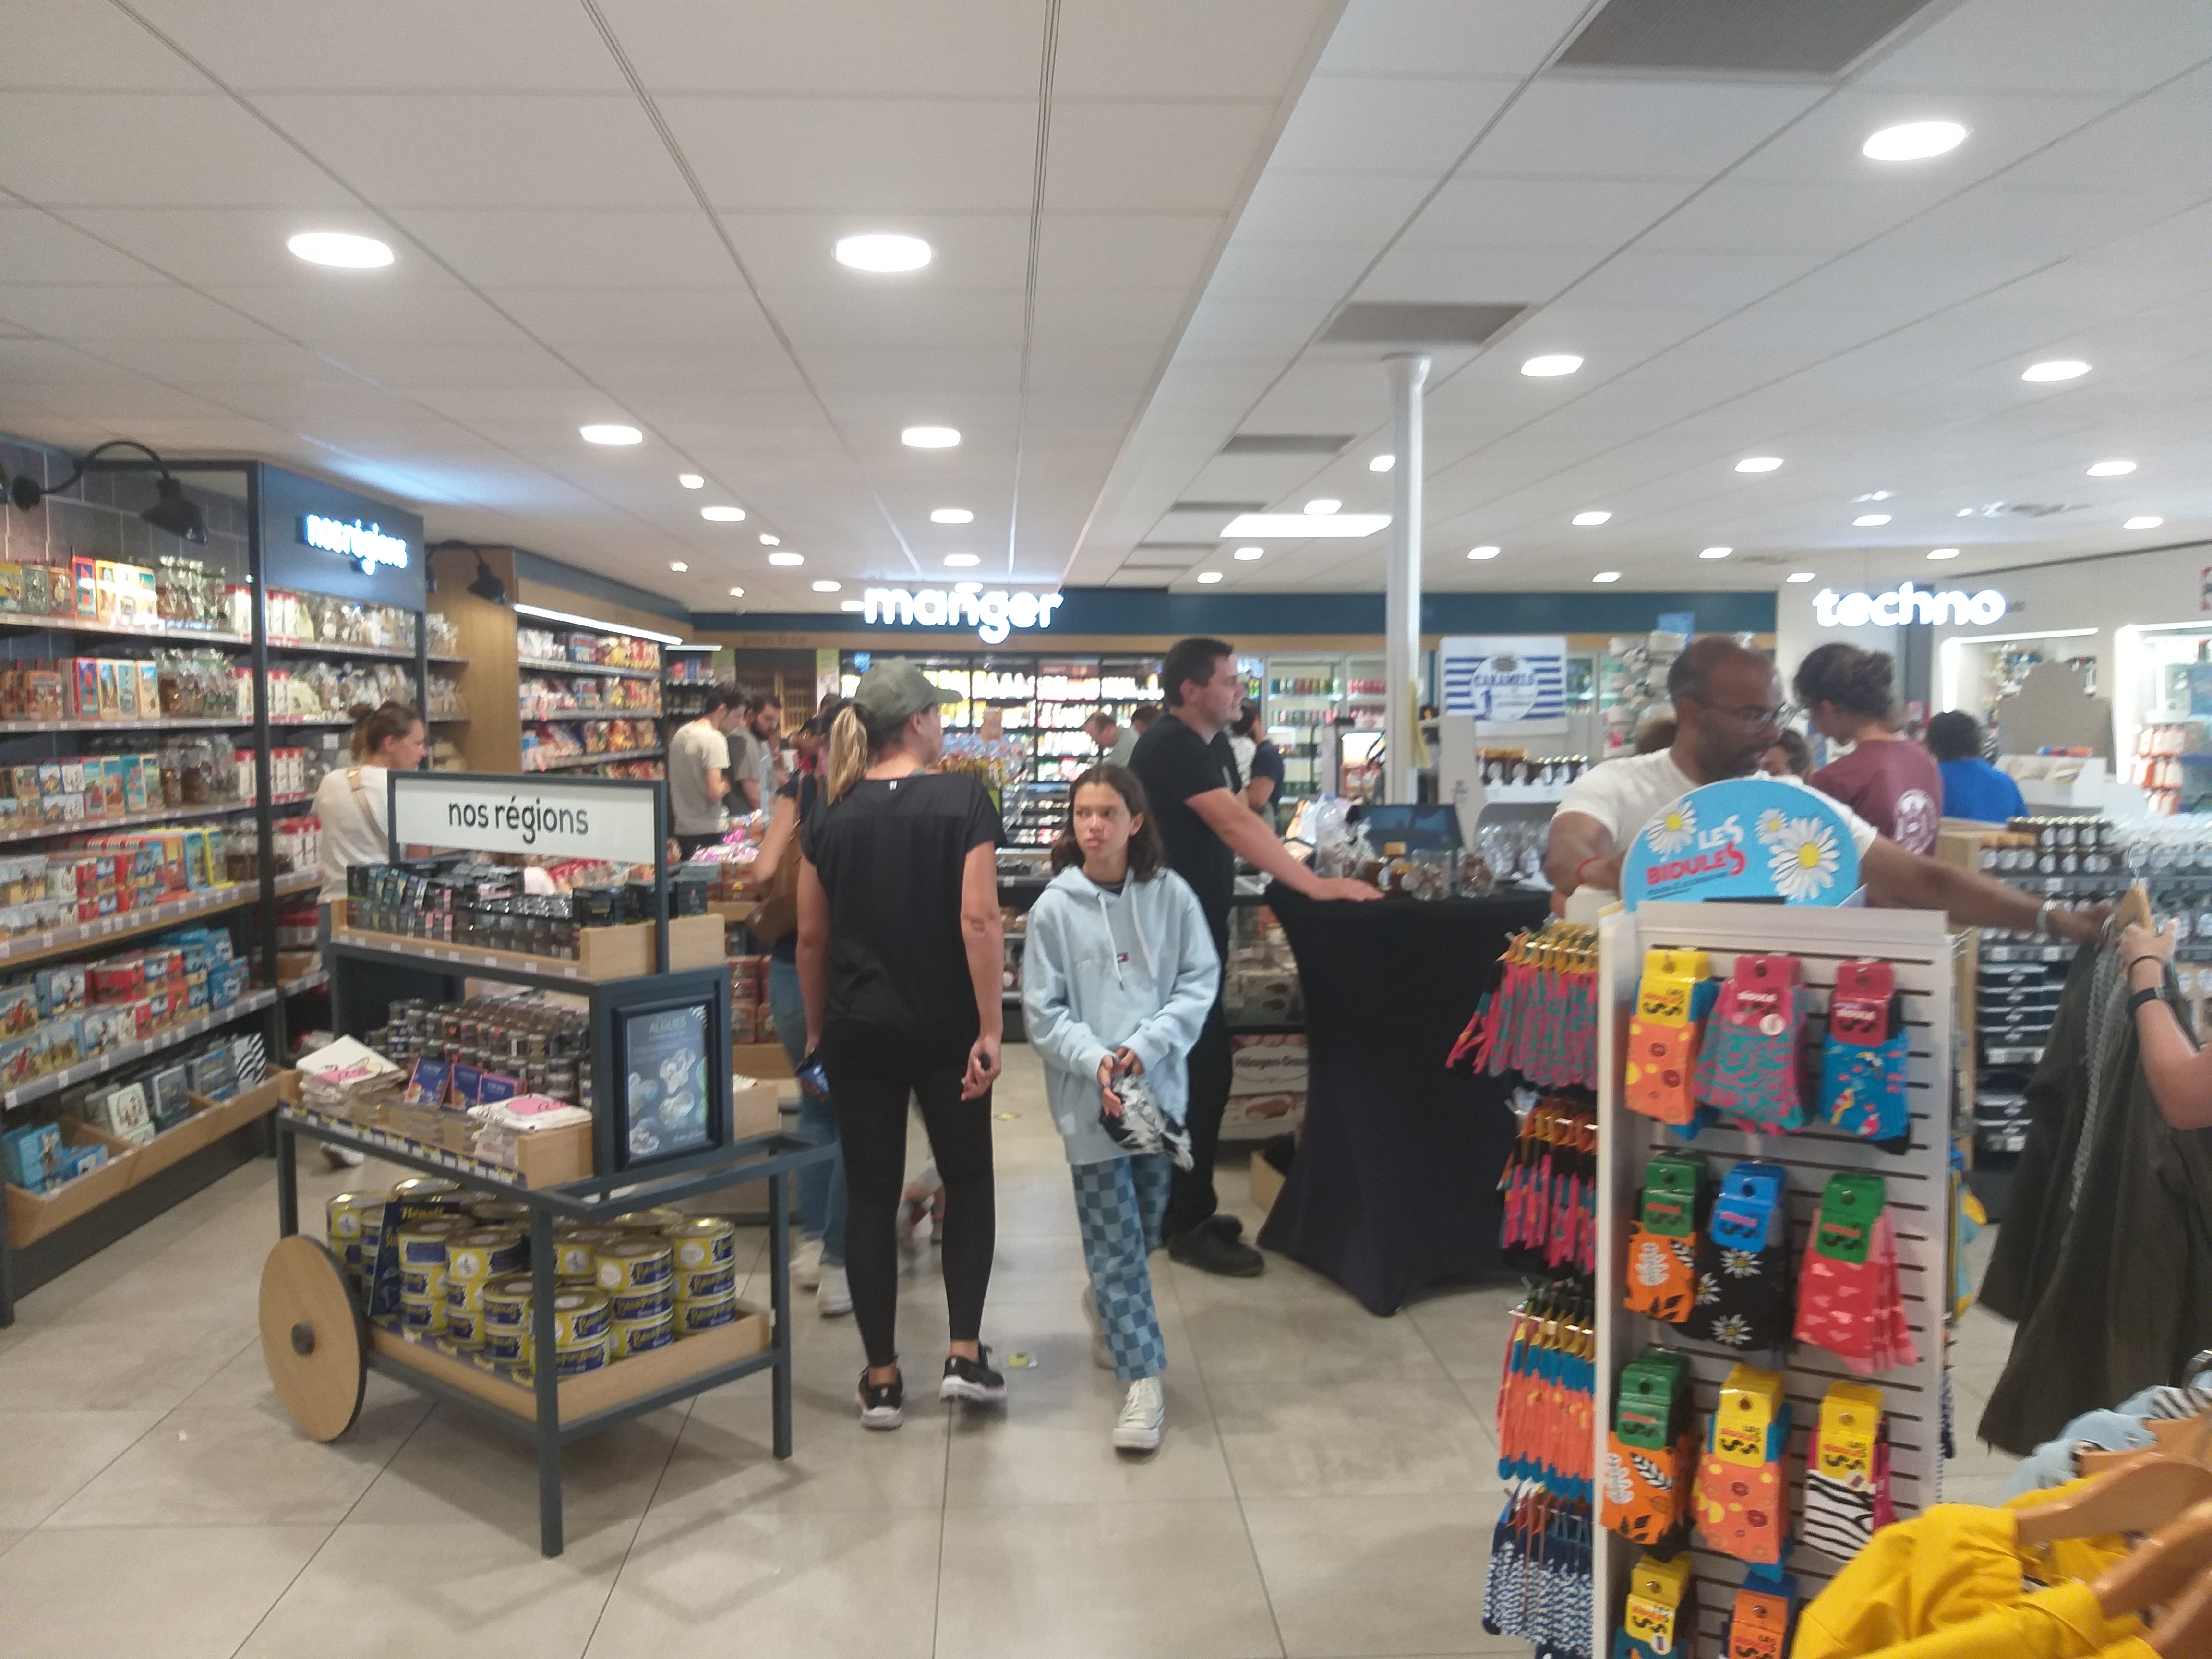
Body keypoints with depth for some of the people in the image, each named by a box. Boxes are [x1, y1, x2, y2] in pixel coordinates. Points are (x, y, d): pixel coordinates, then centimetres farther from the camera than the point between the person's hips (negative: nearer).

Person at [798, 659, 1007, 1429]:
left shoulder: (830, 816, 2)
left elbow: (812, 938, 5)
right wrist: (990, 1029, -14)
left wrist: (817, 1029, 16)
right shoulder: (962, 800, -9)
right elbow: (978, 921, -17)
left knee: (870, 1194, 9)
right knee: (968, 1178, 16)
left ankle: (881, 1379, 16)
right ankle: (965, 1353, 13)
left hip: (859, 1030, 3)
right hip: (945, 1027, -2)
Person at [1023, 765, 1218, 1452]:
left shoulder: (1171, 894, -5)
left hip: (1158, 1087, 2)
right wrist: (1095, 1060, -19)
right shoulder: (1055, 909, -8)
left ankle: (1105, 1306, 47)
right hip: (1089, 1096, -2)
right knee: (1115, 1237, 0)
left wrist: (1146, 1045, -16)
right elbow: (1041, 1012, -5)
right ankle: (1144, 1379, 8)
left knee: (1146, 1228, 17)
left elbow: (1200, 980, -4)